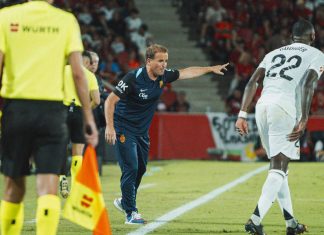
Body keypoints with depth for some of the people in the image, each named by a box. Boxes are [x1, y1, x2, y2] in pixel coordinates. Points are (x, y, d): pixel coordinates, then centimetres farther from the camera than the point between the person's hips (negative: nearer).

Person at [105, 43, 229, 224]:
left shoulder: (164, 76, -3)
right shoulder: (134, 78, -23)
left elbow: (186, 73, 14)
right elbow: (111, 100, -21)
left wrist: (210, 69, 14)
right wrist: (110, 126, -28)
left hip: (142, 131, 7)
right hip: (124, 129, -7)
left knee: (141, 169, 14)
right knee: (131, 168, -14)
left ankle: (125, 202, 35)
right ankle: (131, 213, -8)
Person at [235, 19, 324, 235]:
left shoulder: (274, 53, 26)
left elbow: (252, 82, 14)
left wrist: (243, 114, 10)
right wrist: (304, 119, -13)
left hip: (263, 105, 6)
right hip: (285, 107, -6)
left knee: (279, 166, 17)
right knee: (278, 169, -6)